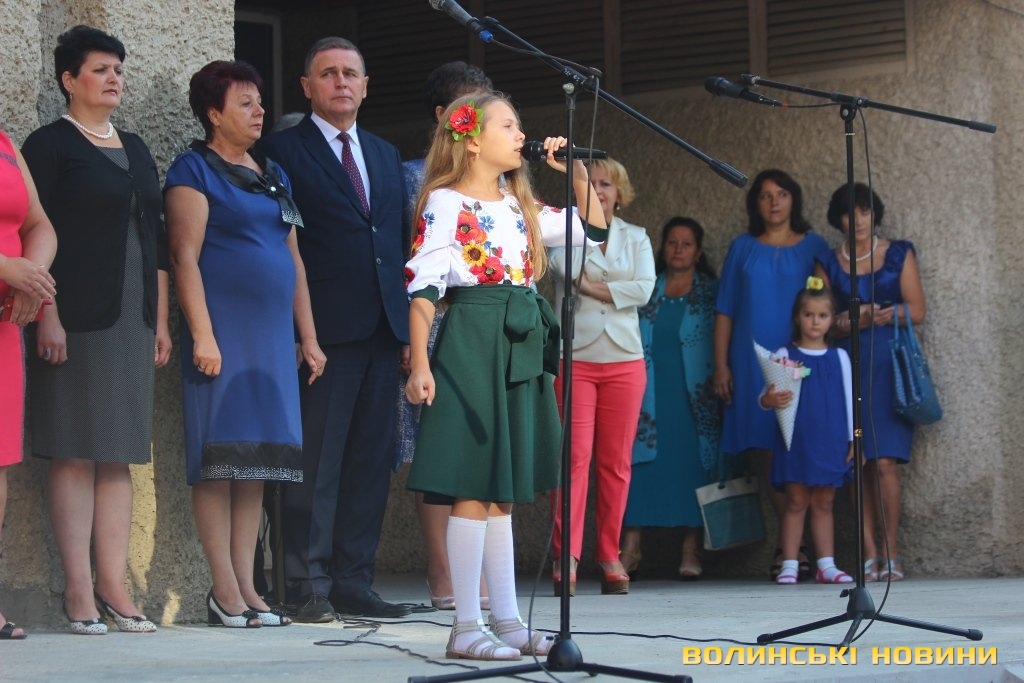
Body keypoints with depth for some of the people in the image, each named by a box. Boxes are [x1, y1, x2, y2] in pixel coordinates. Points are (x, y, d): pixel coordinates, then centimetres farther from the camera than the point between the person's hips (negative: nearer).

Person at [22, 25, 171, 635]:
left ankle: (114, 584, 7)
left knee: (119, 456, 5)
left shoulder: (135, 150, 18)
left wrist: (161, 320, 14)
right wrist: (47, 316, -16)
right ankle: (79, 590, -3)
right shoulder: (49, 145, -2)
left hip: (133, 324, 6)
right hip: (77, 321, -6)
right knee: (76, 453, -5)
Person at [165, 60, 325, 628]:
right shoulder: (194, 170, -3)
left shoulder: (273, 175, 18)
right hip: (224, 331, -7)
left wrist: (308, 336, 15)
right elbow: (185, 256, -10)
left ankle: (245, 588, 7)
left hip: (273, 335, 7)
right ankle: (225, 593, -7)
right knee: (219, 458, -7)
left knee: (258, 459, 5)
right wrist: (202, 335, -18)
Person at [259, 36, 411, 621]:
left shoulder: (386, 156, 20)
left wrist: (409, 326, 11)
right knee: (317, 462, -5)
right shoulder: (284, 151, 1)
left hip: (383, 329, 6)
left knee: (372, 461, 6)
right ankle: (309, 585, -1)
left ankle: (354, 580, 11)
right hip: (324, 330, -6)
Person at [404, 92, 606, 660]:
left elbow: (594, 229, 23)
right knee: (475, 487, -8)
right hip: (471, 341, -8)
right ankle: (466, 627, -4)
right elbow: (423, 286, -12)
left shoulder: (520, 206, 16)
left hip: (520, 347, 8)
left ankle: (506, 621, 14)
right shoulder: (446, 203, -6)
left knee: (502, 490, 10)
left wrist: (576, 172, 10)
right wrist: (419, 363, -20)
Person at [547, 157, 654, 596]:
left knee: (615, 461, 3)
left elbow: (644, 289, -2)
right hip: (574, 357, -2)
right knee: (575, 456, -12)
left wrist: (593, 286, -5)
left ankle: (609, 556, 10)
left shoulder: (636, 238, 14)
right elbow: (562, 267, -15)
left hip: (623, 359, 2)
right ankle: (566, 557, -15)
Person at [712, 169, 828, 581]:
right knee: (765, 454, -2)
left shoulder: (813, 247, 9)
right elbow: (725, 310, 10)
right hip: (753, 363, 1)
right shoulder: (742, 249, 12)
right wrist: (721, 366, 2)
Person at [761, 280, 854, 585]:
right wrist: (769, 400, -29)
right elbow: (770, 394, -5)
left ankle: (827, 564, 9)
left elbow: (848, 400, 12)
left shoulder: (838, 357, 10)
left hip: (831, 442, 2)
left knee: (824, 503, 6)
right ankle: (789, 565, 0)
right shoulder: (785, 355, 2)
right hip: (796, 439, -2)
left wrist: (852, 439, 8)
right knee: (796, 502, -2)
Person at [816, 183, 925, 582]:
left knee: (885, 461, -12)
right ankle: (870, 555, -3)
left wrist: (873, 316, -9)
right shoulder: (829, 265, 13)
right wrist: (847, 322, -11)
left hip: (888, 364, -2)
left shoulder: (899, 255, 9)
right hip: (849, 365, 2)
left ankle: (891, 554, -9)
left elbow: (917, 311, 3)